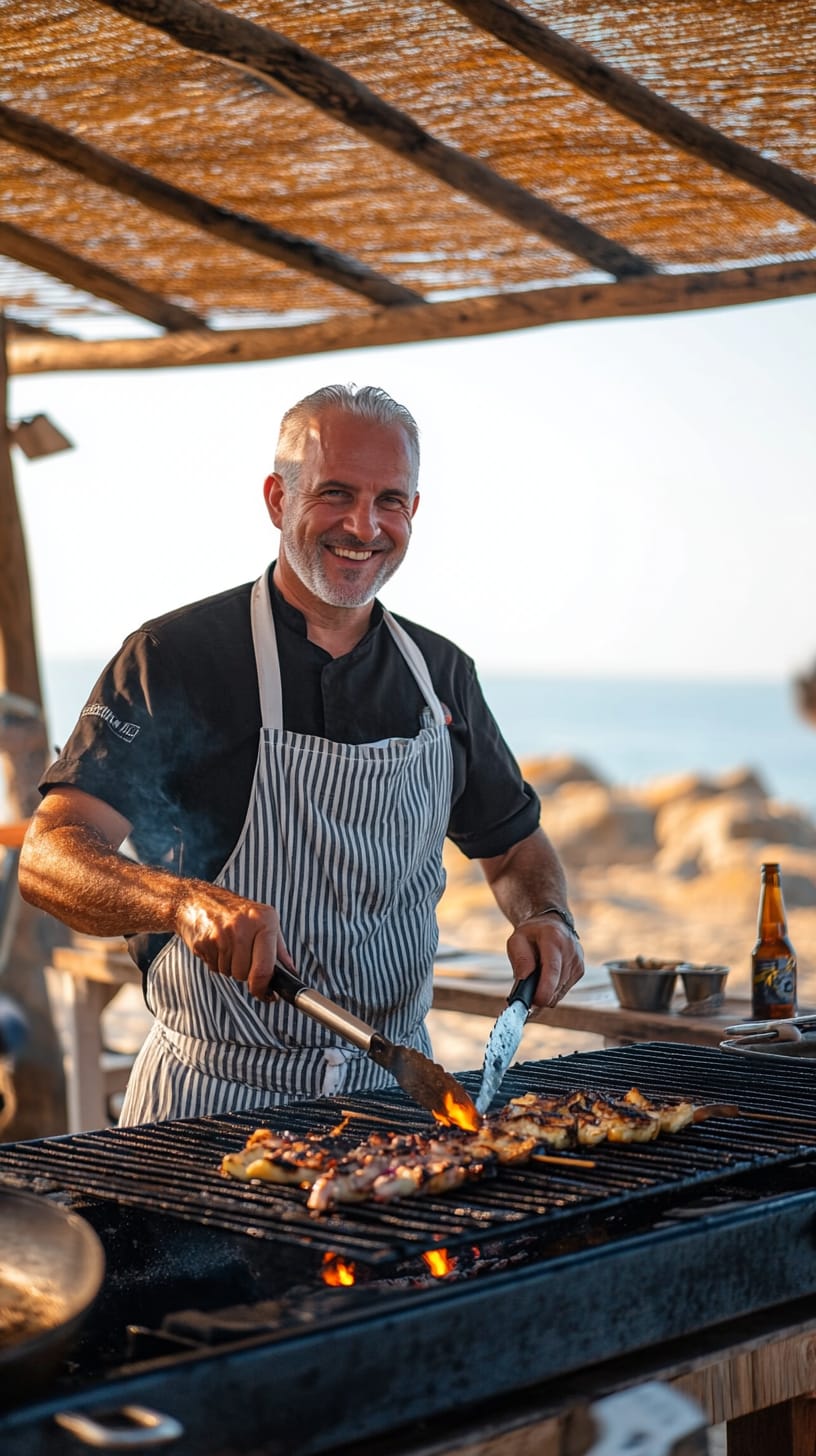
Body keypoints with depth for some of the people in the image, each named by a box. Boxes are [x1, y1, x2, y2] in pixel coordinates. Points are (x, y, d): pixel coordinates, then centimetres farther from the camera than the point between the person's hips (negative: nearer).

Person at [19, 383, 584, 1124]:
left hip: (394, 1085, 4)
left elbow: (515, 845, 22)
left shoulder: (442, 673, 9)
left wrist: (545, 917, -1)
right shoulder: (174, 658, -7)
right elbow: (49, 857, -17)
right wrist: (187, 902, -36)